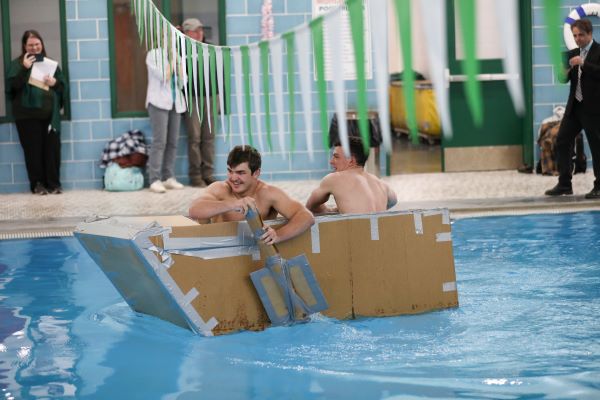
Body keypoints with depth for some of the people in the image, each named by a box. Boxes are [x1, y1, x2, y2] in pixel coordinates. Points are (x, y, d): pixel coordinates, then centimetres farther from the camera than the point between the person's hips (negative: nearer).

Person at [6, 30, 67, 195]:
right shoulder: (17, 63, 5)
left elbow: (64, 86, 13)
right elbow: (12, 85, -10)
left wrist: (55, 83, -8)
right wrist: (24, 69, -18)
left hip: (50, 114, 3)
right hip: (27, 115, -2)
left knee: (53, 148, -2)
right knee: (33, 149, -3)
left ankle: (54, 183, 4)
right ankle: (37, 184, 3)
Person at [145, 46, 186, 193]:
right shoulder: (154, 54, 0)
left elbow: (182, 82, 7)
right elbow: (164, 76, -11)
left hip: (175, 102, 6)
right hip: (159, 102, -5)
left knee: (172, 142, 0)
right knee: (159, 141, -13)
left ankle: (168, 177, 4)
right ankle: (154, 180, -15)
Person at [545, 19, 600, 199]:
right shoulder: (572, 54, 13)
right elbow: (565, 79, 12)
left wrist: (583, 64, -26)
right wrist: (564, 73, -10)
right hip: (574, 106, 6)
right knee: (562, 142, 2)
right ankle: (564, 184, 8)